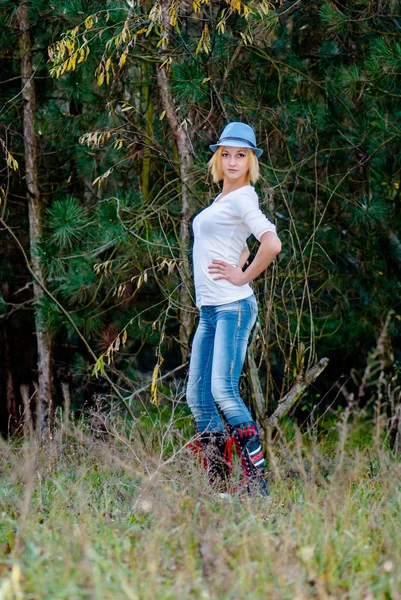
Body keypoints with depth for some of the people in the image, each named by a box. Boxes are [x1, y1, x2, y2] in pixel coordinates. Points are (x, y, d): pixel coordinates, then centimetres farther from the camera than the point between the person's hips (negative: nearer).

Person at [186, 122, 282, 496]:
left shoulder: (243, 197, -8)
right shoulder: (223, 199, 19)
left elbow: (272, 244, -24)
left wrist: (243, 277, -14)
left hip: (232, 307, -10)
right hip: (208, 310, 10)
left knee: (223, 390, -20)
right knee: (197, 396, 7)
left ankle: (257, 480, -18)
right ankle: (218, 485, 11)